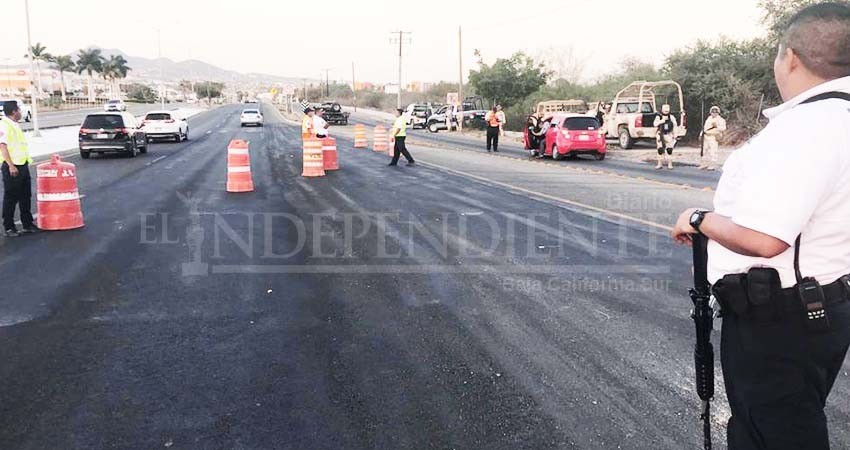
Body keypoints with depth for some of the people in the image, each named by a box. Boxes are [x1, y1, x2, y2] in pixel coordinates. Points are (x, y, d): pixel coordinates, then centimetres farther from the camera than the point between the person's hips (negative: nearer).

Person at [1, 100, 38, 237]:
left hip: (23, 165, 9)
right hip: (12, 167, -9)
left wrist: (27, 161, 20)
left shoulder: (15, 125, 16)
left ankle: (27, 224, 23)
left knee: (25, 196, 14)